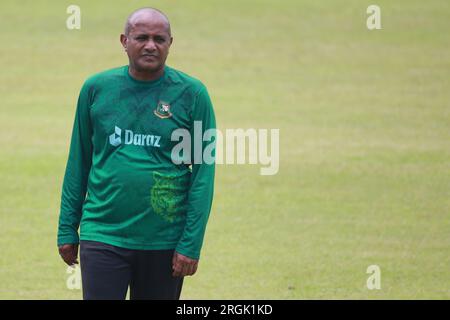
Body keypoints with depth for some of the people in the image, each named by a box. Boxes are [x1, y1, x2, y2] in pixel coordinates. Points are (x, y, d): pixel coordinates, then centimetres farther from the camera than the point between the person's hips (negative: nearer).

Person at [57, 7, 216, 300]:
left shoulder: (192, 94, -2)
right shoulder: (96, 88, 3)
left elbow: (203, 173, -3)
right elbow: (79, 162, 10)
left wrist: (191, 243, -9)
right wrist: (67, 229, 7)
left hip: (164, 242, 0)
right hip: (102, 235, 0)